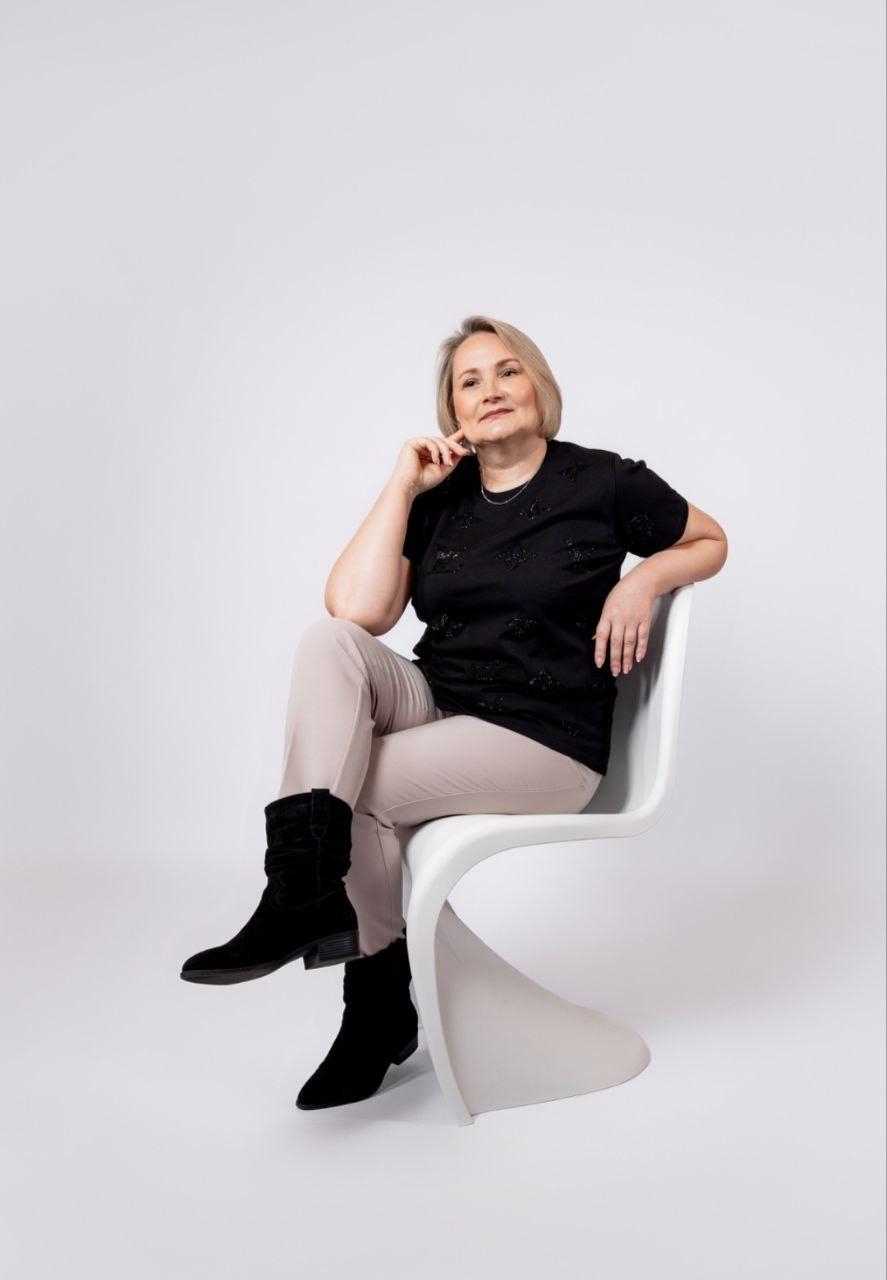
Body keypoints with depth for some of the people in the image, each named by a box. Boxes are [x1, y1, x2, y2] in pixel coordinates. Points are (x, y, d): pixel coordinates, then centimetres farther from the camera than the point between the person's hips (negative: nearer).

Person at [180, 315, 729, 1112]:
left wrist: (646, 578, -6)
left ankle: (382, 1003, 1)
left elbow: (710, 542, 14)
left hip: (543, 743, -4)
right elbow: (357, 609, -7)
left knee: (348, 790, -22)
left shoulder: (602, 482, -1)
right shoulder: (439, 500, 8)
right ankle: (305, 890, -32)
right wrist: (401, 487, -6)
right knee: (329, 640, -23)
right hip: (433, 707, 5)